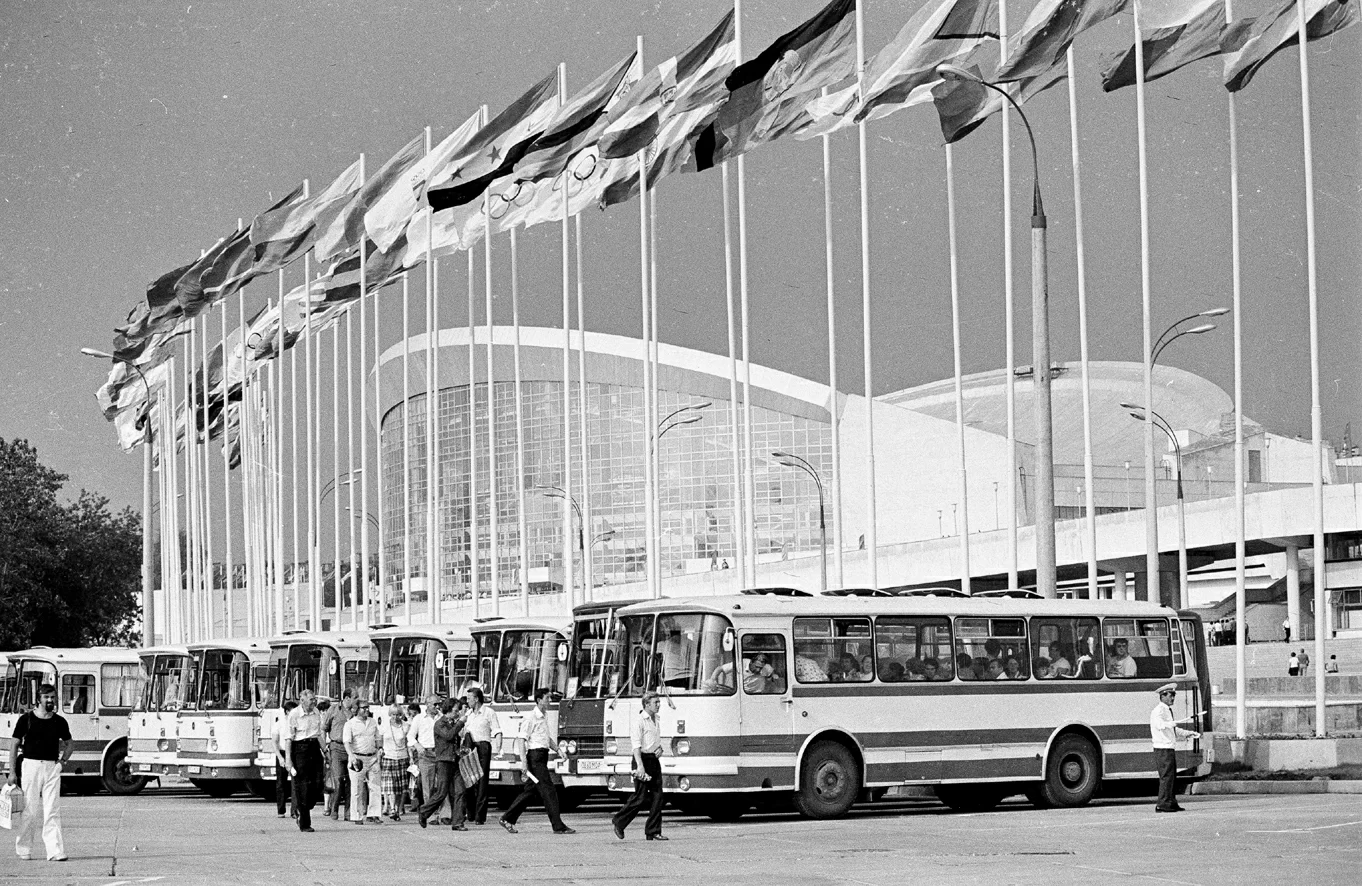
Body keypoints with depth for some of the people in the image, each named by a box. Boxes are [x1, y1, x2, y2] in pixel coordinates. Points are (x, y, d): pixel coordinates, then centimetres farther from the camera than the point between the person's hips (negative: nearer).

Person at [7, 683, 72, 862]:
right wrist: (12, 772, -1)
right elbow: (15, 745, 3)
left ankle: (55, 851, -9)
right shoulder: (26, 719, 0)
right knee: (29, 810, 1)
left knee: (52, 811, -4)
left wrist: (63, 760, 7)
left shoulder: (59, 721, 8)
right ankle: (23, 849, 15)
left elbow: (70, 743, 23)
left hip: (52, 766, 2)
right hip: (31, 765, -2)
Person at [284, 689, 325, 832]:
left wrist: (324, 753, 17)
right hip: (300, 749, -6)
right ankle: (304, 824, 3)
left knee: (317, 784, -3)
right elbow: (289, 738, -10)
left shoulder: (316, 713, 10)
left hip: (314, 748, 6)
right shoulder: (294, 715, -8)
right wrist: (288, 759, -15)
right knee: (302, 787, -4)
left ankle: (302, 811, 23)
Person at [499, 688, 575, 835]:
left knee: (529, 791, 12)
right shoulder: (531, 717, -11)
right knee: (548, 791, -9)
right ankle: (558, 826, -9)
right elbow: (522, 739, -15)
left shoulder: (544, 716, 16)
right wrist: (523, 761, -21)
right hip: (535, 755, -9)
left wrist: (558, 750, 14)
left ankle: (507, 819, 20)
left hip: (543, 756, 9)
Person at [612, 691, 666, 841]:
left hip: (655, 760, 8)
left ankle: (653, 832, 5)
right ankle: (618, 822, 12)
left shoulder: (656, 721, 15)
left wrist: (660, 749, 4)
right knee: (640, 796, -6)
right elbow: (636, 745, -17)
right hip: (643, 759, -8)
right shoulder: (639, 721, -10)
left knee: (657, 796, 2)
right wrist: (640, 766, -25)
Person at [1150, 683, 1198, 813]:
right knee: (1166, 776, -12)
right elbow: (1159, 724, -32)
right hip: (1163, 749, -10)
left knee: (1172, 777, 12)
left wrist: (1187, 733, 18)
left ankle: (1172, 803, 18)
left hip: (1170, 748, 10)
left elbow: (1174, 730, 29)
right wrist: (1172, 723, -45)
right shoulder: (1158, 710, -11)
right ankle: (1162, 805, -12)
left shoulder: (1168, 710, 20)